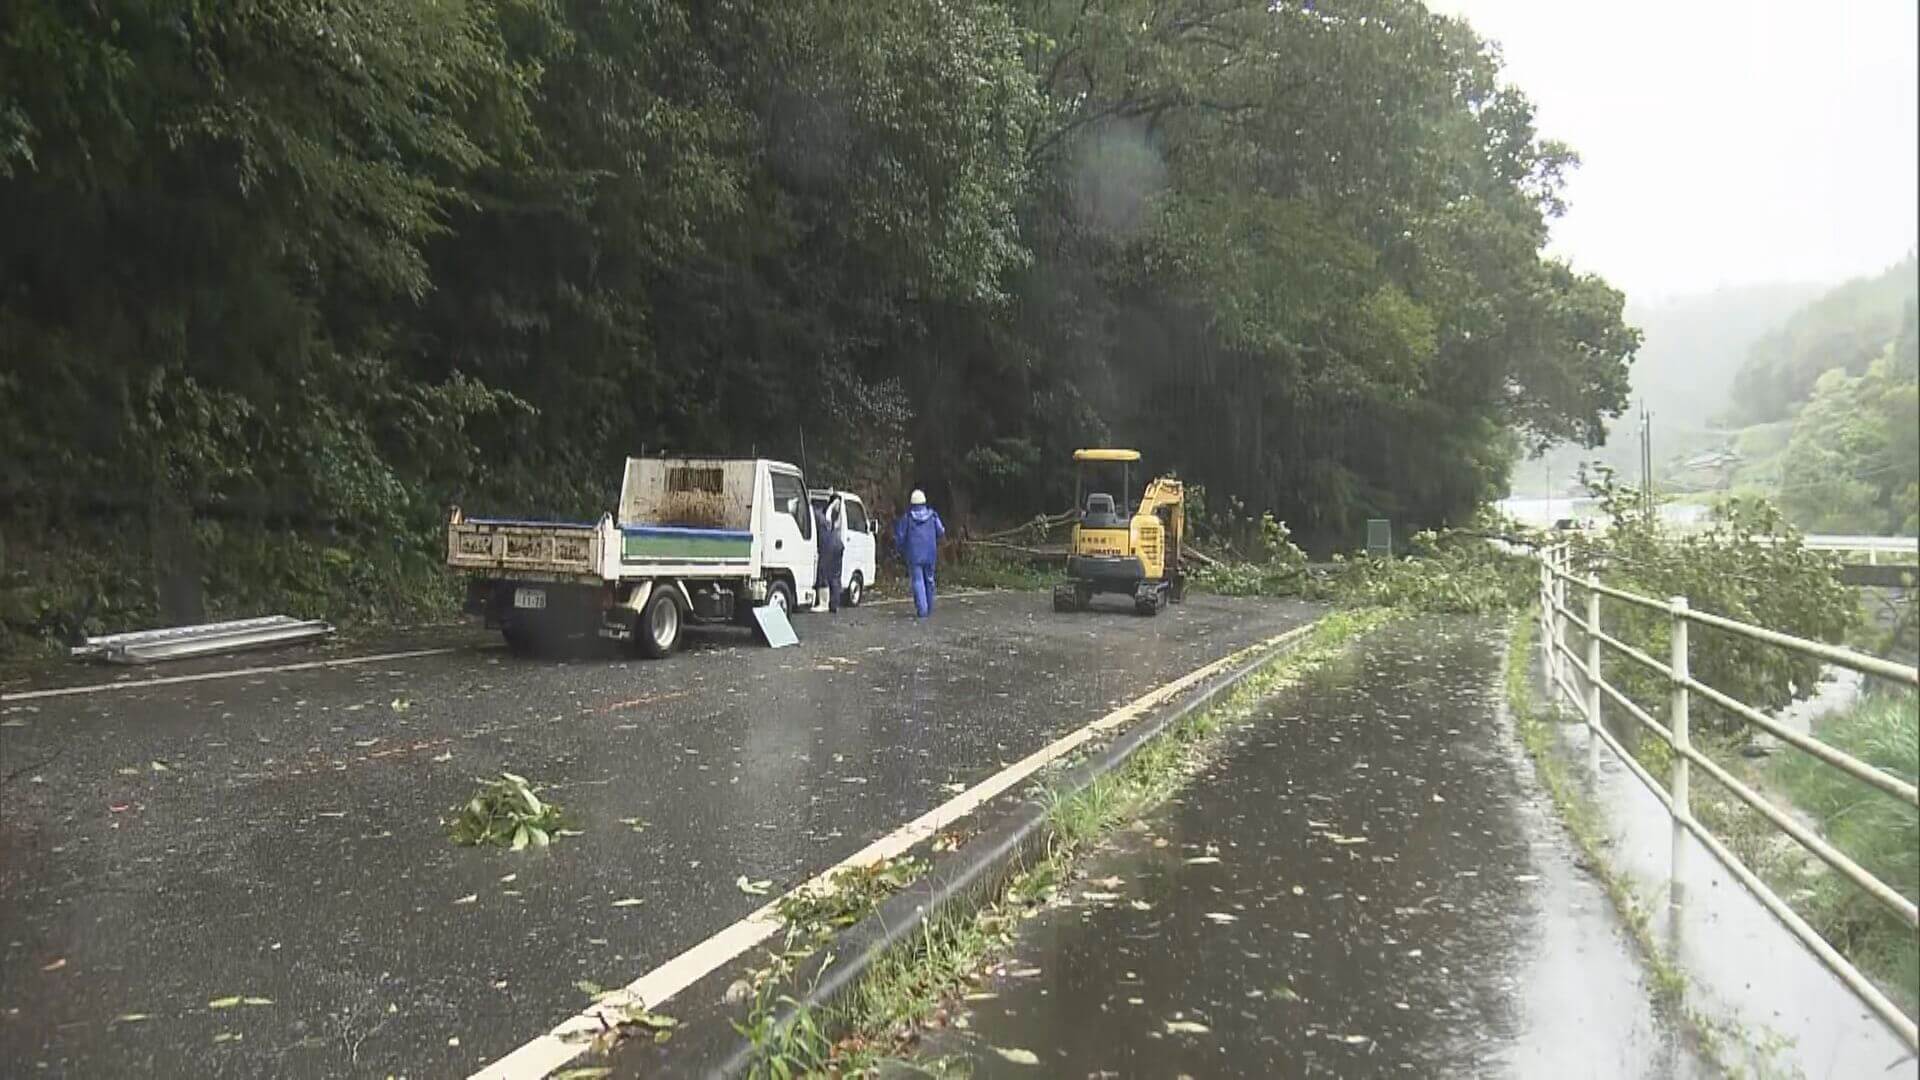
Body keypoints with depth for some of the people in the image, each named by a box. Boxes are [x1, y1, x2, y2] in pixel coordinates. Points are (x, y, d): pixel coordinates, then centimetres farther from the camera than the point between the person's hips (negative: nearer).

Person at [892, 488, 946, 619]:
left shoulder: (907, 517, -7)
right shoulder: (932, 515, 0)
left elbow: (900, 536, -4)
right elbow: (941, 533, 0)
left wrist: (899, 549, 15)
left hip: (914, 555, -3)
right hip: (930, 554, 3)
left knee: (917, 581, -2)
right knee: (929, 580, 15)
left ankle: (922, 609, -12)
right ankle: (929, 608, 22)